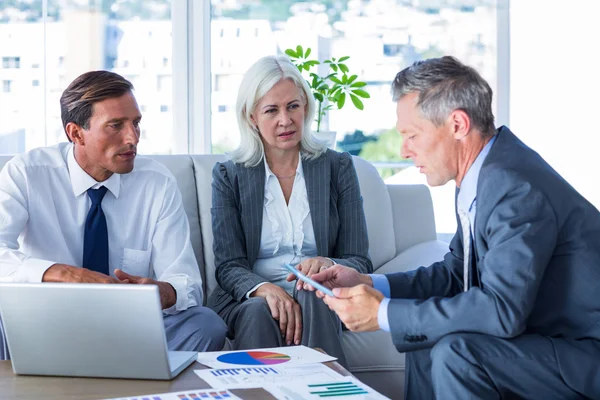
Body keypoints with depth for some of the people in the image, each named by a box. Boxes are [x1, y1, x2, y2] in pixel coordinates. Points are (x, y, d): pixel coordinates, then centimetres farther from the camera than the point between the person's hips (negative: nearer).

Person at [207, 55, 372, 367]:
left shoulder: (338, 167, 9)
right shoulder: (229, 176, 9)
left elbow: (359, 262, 4)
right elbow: (228, 265, -1)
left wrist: (329, 265, -22)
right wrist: (264, 289, -24)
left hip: (321, 300, 1)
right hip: (248, 300, 0)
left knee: (312, 299, -35)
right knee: (259, 312, -35)